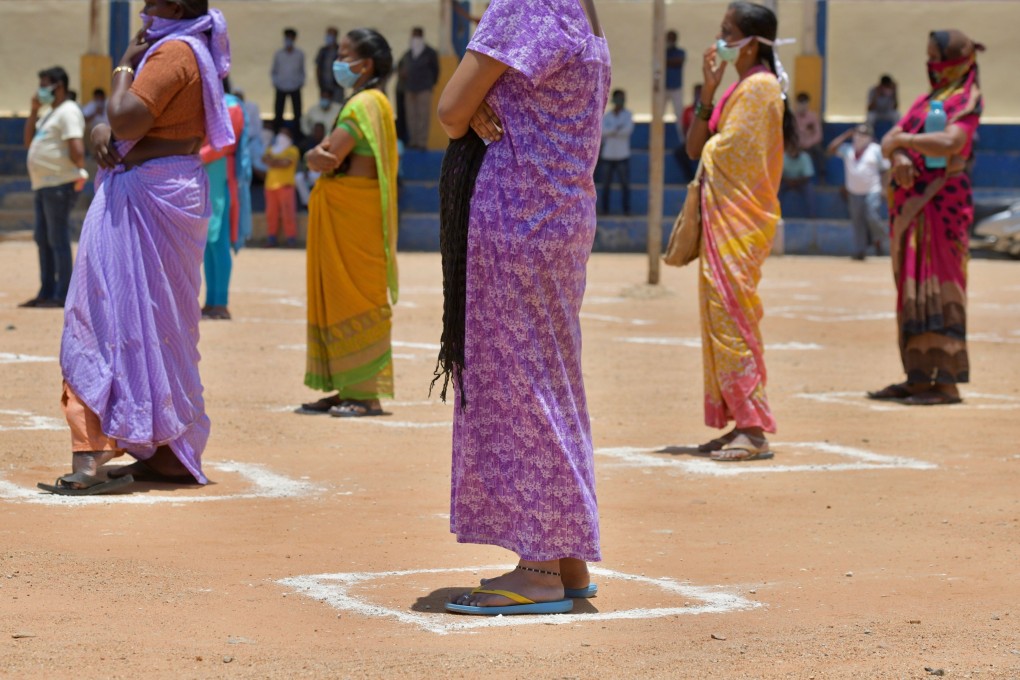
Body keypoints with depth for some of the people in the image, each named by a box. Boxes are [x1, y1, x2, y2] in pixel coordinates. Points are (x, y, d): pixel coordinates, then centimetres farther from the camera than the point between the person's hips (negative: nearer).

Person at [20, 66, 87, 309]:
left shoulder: (68, 112, -11)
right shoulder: (50, 113, 20)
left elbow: (76, 148, -21)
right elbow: (29, 142, 19)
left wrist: (80, 171, -12)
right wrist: (34, 110, 13)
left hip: (59, 186, -10)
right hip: (43, 185, 10)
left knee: (58, 240, -8)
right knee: (43, 240, 13)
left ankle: (62, 296, -7)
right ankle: (47, 293, 20)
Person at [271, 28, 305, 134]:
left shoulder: (299, 54, 3)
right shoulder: (278, 54, 3)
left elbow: (302, 71, 10)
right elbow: (274, 71, 9)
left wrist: (301, 82, 0)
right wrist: (275, 82, -1)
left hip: (295, 88, 0)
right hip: (281, 88, 0)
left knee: (297, 113, -2)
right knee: (278, 114, -2)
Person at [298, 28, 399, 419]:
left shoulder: (364, 104, -14)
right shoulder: (365, 102, 19)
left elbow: (328, 159, -20)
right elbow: (321, 157, 20)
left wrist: (316, 157, -1)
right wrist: (320, 156, 0)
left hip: (354, 212, -10)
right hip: (340, 211, 10)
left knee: (356, 299, -8)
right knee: (339, 297, 12)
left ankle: (367, 395, -6)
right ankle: (349, 390, 16)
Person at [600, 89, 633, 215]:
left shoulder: (628, 115, 3)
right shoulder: (606, 116, 6)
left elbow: (628, 130, -12)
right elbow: (602, 131, -10)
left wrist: (611, 132, -8)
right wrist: (617, 129, -15)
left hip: (622, 156, -1)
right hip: (608, 155, 1)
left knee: (625, 183, -3)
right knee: (606, 184, 3)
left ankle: (627, 209, 0)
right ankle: (605, 209, 8)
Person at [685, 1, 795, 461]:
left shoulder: (759, 87, -12)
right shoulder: (736, 89, 18)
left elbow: (721, 153, -16)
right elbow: (695, 147, 13)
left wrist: (706, 150, 6)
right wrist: (708, 91, 4)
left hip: (738, 223, -10)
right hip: (720, 217, 10)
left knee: (731, 318, -11)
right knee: (721, 319, 10)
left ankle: (754, 429, -10)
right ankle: (742, 423, 13)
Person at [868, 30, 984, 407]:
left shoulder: (967, 99, -4)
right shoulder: (925, 100, 20)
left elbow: (951, 142, -22)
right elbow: (889, 141, 12)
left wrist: (903, 140, -14)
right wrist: (898, 158, -10)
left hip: (942, 200, -8)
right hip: (910, 203, 8)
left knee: (939, 287, -11)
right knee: (912, 289, 6)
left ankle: (947, 382, -12)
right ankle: (918, 377, 9)